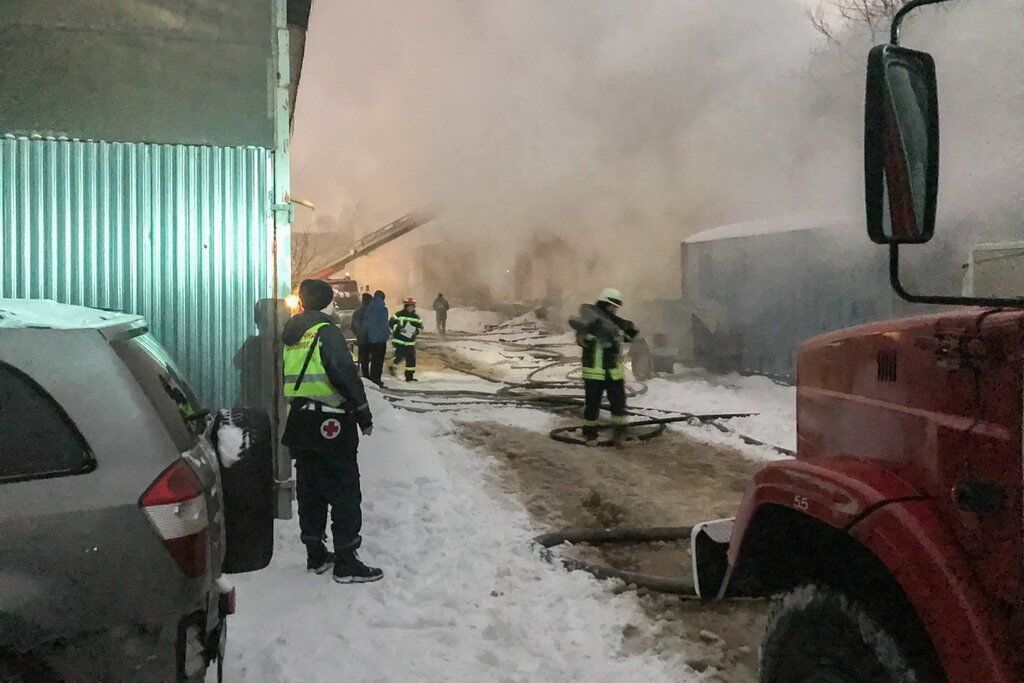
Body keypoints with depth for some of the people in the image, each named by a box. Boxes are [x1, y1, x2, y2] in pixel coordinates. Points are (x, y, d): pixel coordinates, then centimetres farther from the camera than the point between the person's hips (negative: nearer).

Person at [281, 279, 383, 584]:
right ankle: (346, 563, 1)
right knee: (344, 490, -1)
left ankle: (315, 555, 24)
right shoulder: (325, 331, -12)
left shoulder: (288, 333, 10)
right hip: (331, 424, -7)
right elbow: (346, 375, -18)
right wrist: (364, 415, -10)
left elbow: (282, 376, 15)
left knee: (309, 489, 15)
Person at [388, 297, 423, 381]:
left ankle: (409, 376, 10)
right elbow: (391, 323, -9)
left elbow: (420, 326, 14)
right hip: (399, 340, -5)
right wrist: (399, 329, -22)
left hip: (410, 342, 5)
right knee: (400, 357, -10)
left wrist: (417, 331, -7)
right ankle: (392, 367, 20)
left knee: (411, 359, 1)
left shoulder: (416, 316, 8)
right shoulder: (399, 314, -7)